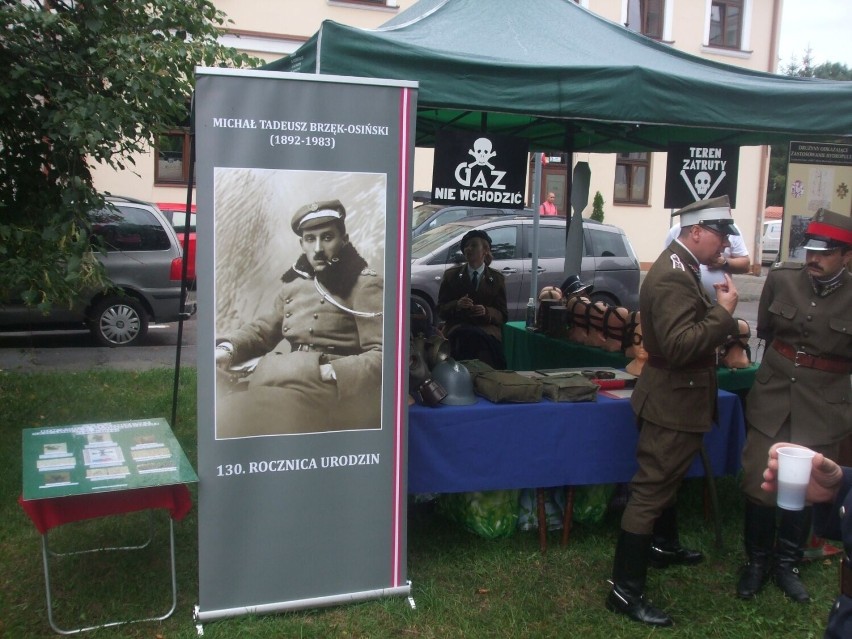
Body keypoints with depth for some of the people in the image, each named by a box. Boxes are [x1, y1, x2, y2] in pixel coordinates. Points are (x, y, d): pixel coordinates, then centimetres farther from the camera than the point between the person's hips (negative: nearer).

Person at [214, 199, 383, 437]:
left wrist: (331, 372, -21)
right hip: (271, 385, 6)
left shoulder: (365, 284, -2)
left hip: (318, 390, -6)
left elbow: (382, 354, -9)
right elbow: (265, 328, 27)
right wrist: (228, 348, 8)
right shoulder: (294, 282, 18)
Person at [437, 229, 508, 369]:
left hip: (487, 328, 0)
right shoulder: (451, 275, 13)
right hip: (458, 327, 0)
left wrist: (486, 312, -13)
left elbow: (503, 315, 10)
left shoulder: (497, 278, 12)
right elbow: (441, 310, 10)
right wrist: (457, 305, -12)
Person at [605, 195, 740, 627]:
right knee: (651, 490, -6)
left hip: (677, 397, 11)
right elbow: (679, 346, -33)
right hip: (673, 402, -11)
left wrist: (720, 316, 1)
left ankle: (663, 545, 48)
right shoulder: (672, 277, -25)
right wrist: (723, 311, -25)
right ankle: (625, 590, 0)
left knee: (665, 479, 27)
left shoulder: (681, 268, 9)